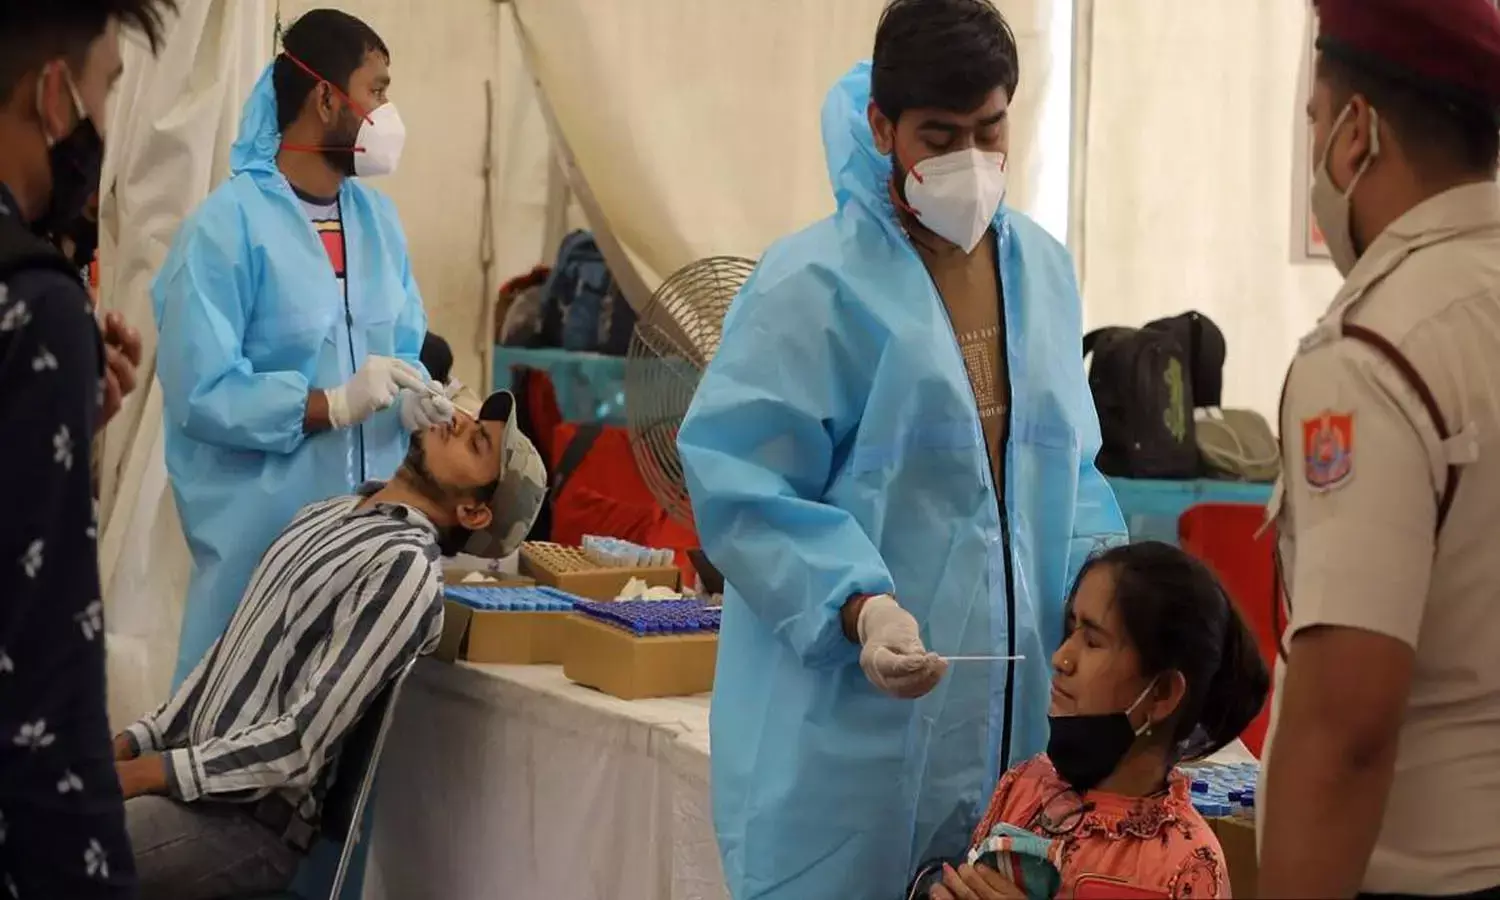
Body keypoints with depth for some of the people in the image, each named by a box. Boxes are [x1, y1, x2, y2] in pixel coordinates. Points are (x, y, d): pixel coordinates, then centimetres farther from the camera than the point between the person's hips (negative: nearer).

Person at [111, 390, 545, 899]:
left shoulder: (406, 567, -15)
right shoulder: (323, 516, 13)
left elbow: (304, 743, -20)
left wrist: (146, 772, -18)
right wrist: (132, 743, 8)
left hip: (250, 814, -8)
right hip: (187, 765, 8)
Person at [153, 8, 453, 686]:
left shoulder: (375, 214, 9)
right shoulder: (228, 225, -13)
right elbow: (199, 391, -18)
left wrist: (413, 398, -8)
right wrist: (334, 404, -24)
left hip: (371, 515, 7)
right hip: (265, 522, -6)